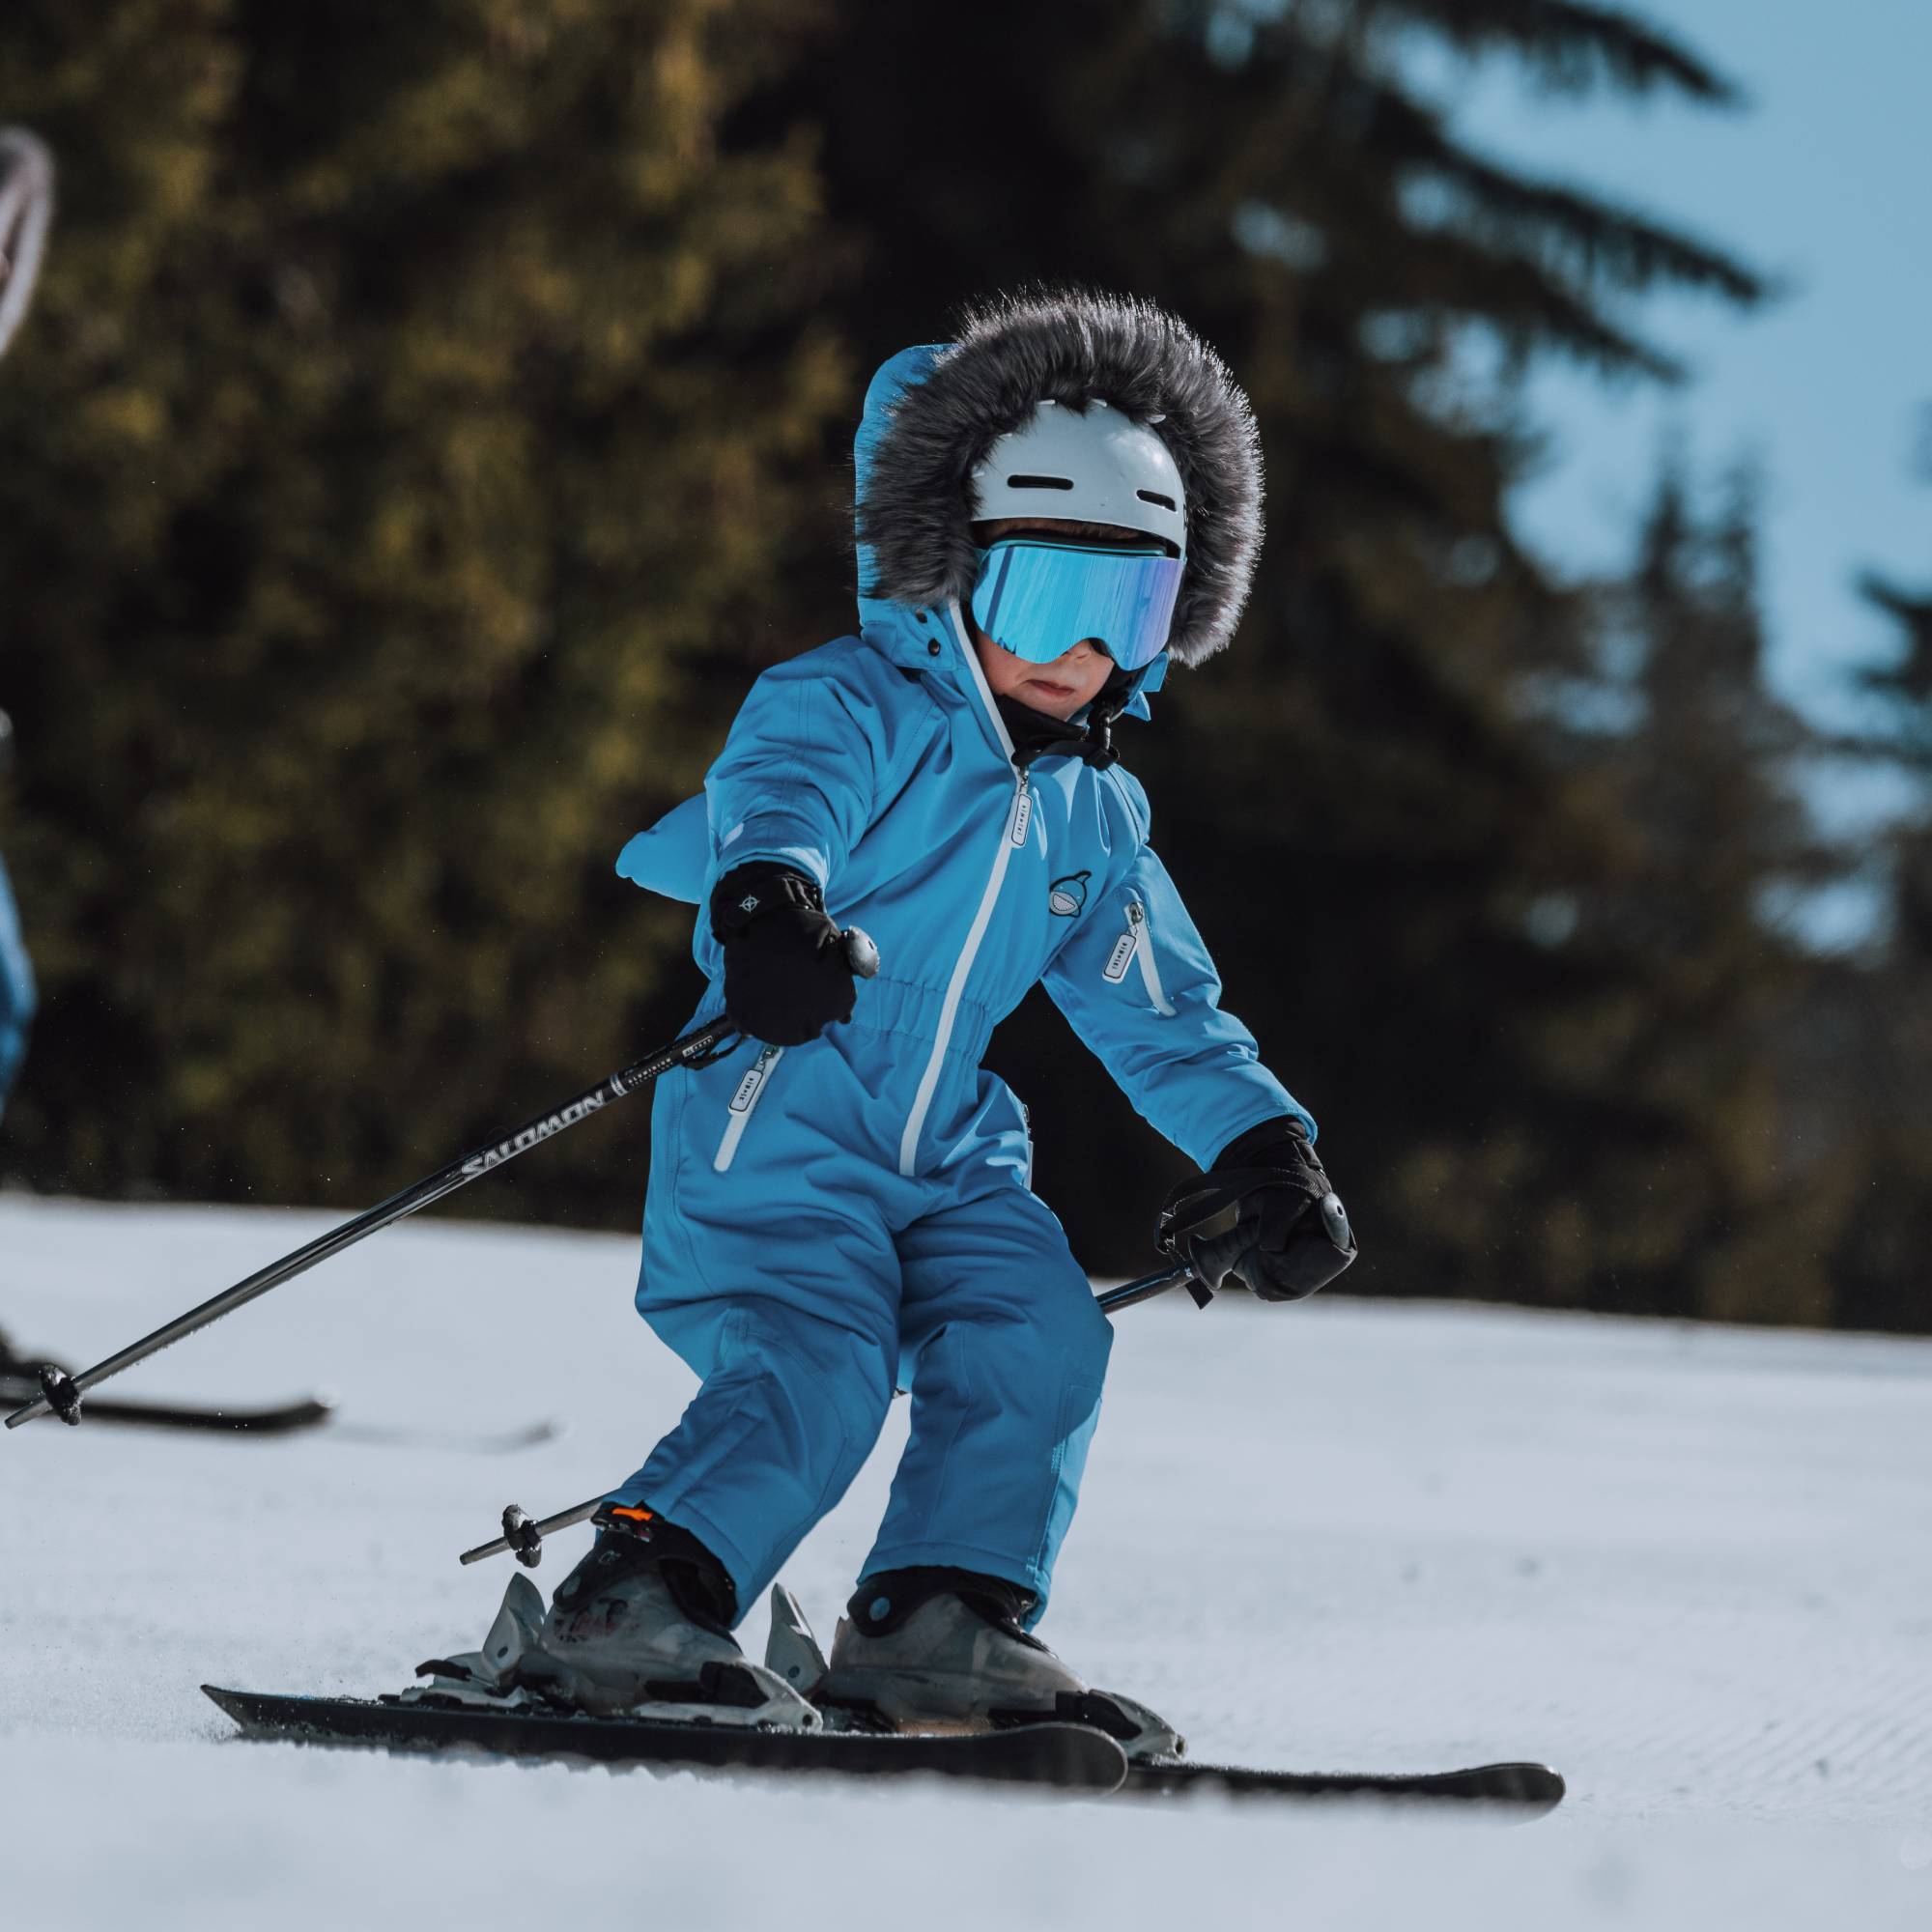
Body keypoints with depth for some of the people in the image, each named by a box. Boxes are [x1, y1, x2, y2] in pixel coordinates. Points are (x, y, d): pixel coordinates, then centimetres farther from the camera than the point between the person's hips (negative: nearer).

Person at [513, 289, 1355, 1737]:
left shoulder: (1096, 818, 17)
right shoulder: (850, 707, -6)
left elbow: (1166, 1018, 25)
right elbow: (775, 799, -29)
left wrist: (1265, 1154, 11)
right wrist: (771, 900, -53)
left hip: (949, 1157, 7)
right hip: (778, 1125, -7)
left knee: (1041, 1336, -16)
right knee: (815, 1376, -25)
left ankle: (941, 1621, -12)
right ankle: (630, 1610, -21)